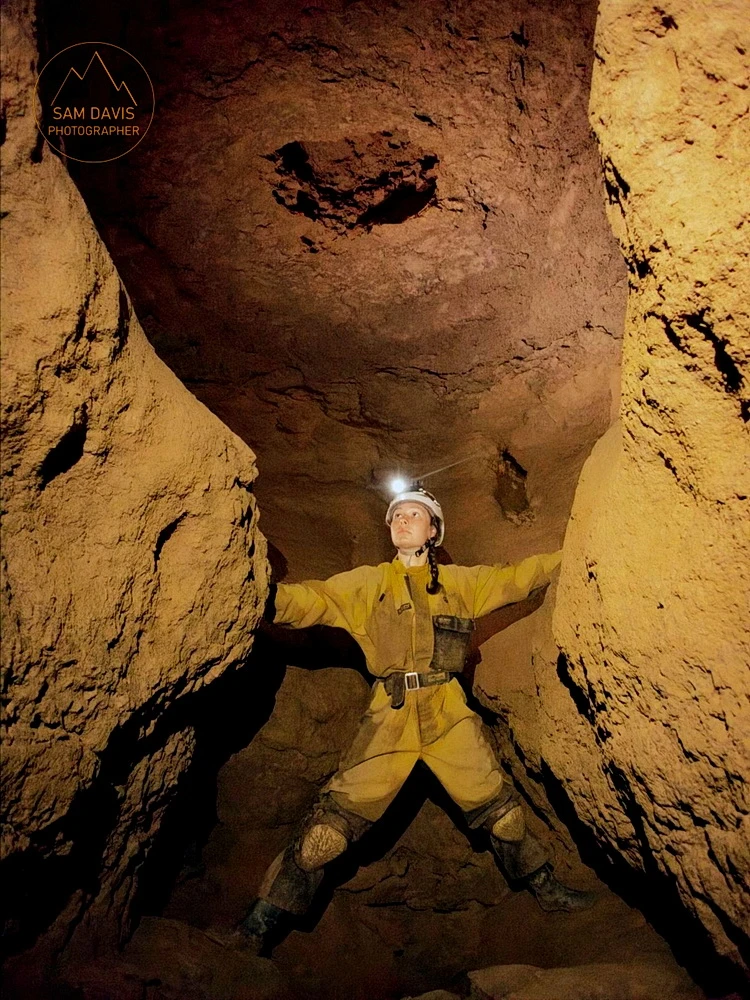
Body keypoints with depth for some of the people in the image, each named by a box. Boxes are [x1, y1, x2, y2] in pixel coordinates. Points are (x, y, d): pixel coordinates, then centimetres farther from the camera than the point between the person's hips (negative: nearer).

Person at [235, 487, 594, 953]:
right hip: (391, 714, -2)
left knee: (499, 805, 11)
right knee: (335, 818, -8)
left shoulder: (461, 582, 11)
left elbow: (515, 578, 17)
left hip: (449, 712, 2)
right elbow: (311, 600, -4)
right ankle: (265, 920, 3)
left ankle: (542, 885, 36)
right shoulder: (368, 583, 6)